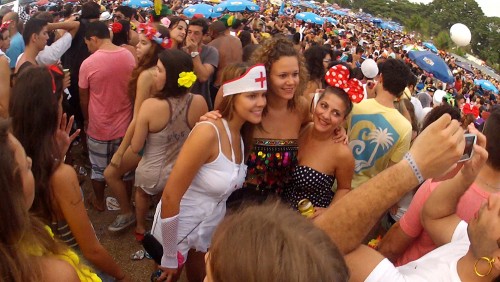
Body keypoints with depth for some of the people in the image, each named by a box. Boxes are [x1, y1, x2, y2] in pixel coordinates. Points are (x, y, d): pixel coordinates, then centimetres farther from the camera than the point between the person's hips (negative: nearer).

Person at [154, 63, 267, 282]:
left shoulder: (243, 134, -4)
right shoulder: (208, 132, -28)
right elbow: (170, 197, -25)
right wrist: (169, 258, -18)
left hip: (211, 228, 6)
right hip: (178, 228, -6)